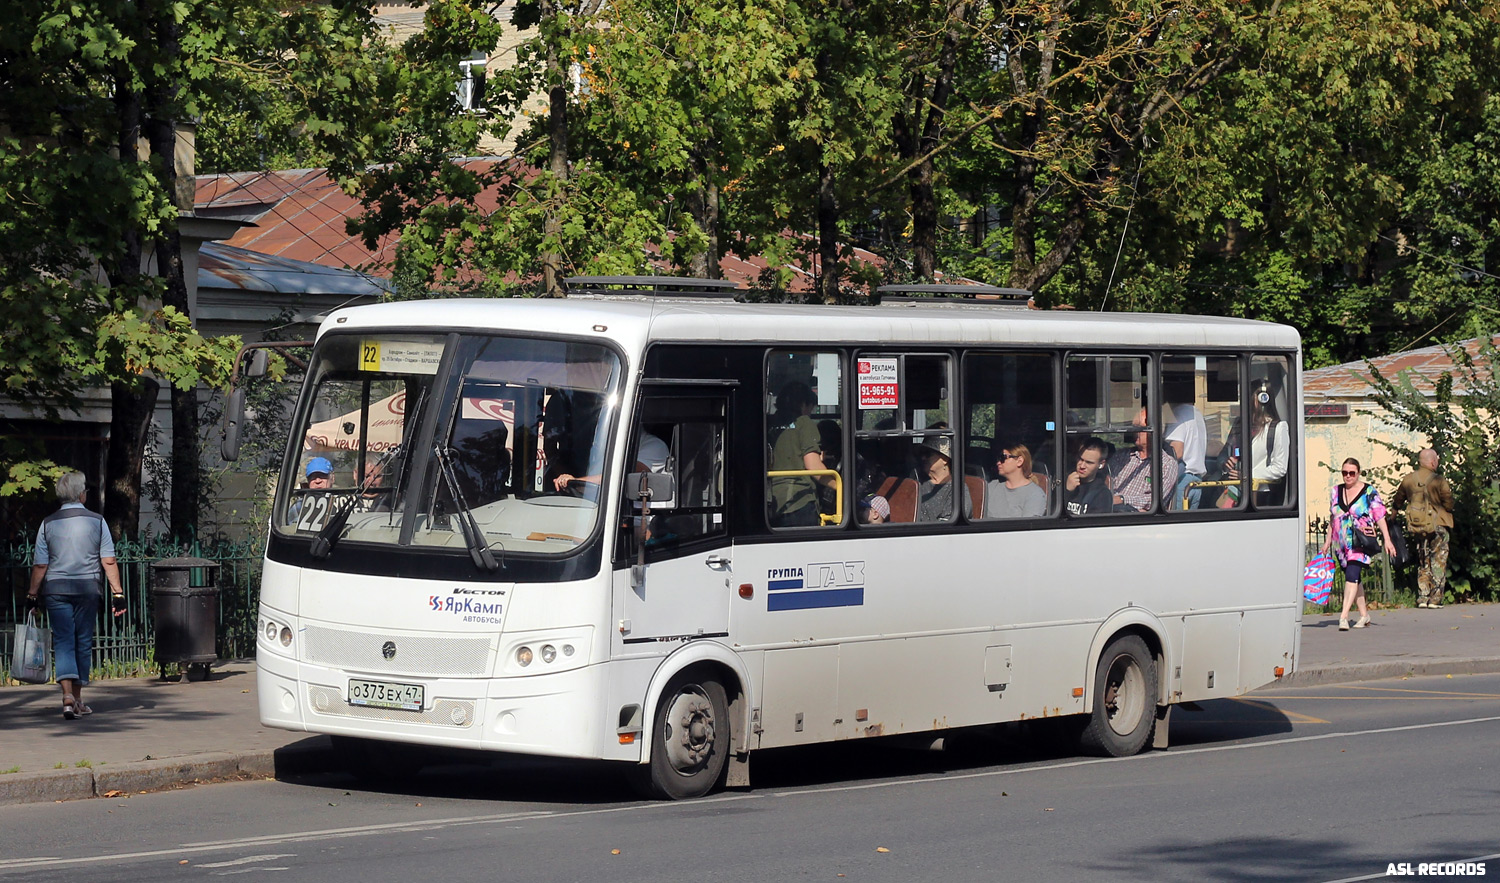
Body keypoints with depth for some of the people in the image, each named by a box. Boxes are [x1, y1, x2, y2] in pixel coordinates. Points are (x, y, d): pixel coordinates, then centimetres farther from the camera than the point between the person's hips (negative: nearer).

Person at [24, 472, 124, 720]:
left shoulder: (48, 524, 1)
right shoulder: (97, 521, -1)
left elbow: (40, 565, 0)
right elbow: (109, 562, -3)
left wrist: (32, 596, 8)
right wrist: (117, 593, 0)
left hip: (55, 588, 0)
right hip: (87, 587, 0)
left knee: (63, 641, -1)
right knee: (83, 642, 11)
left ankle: (67, 693, -21)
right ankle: (78, 699, 18)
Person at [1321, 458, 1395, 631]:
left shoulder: (1369, 492, -2)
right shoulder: (1336, 491, 12)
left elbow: (1380, 517, -4)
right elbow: (1333, 518, 19)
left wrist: (1387, 540, -10)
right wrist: (1328, 540, 18)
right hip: (1341, 543, 6)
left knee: (1351, 575, -18)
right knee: (1354, 579, 10)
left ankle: (1344, 616, -26)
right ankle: (1364, 614, 21)